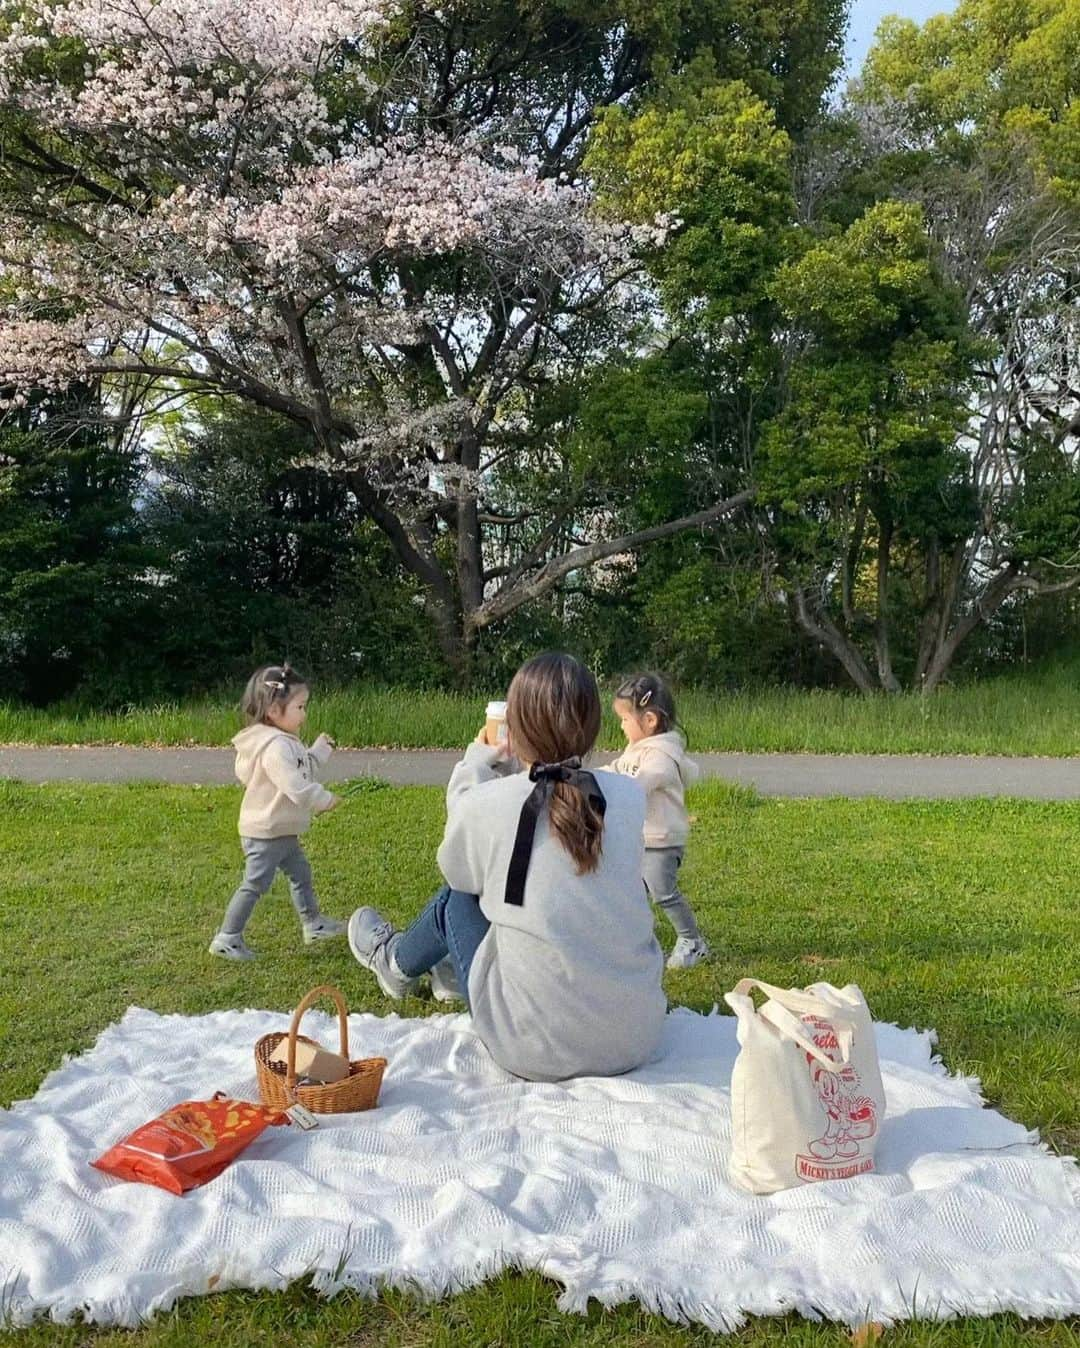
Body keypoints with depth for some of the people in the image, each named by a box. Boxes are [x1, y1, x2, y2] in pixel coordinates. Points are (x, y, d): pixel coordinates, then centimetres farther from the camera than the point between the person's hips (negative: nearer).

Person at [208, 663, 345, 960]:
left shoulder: (285, 743, 9)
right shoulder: (275, 747, -26)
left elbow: (304, 771, 20)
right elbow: (296, 786, -32)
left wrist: (320, 751, 15)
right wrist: (325, 800, -19)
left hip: (283, 832, 11)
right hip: (266, 833, -11)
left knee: (301, 874, 22)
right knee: (255, 885, -3)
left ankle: (313, 923, 36)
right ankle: (227, 939, 8)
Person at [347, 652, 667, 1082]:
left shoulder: (485, 804, -15)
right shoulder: (629, 796, -6)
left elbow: (457, 869, 8)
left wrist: (477, 764, 15)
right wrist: (514, 768, 16)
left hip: (537, 1051, -4)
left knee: (456, 897, 20)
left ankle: (396, 963, 52)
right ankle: (453, 971, 58)